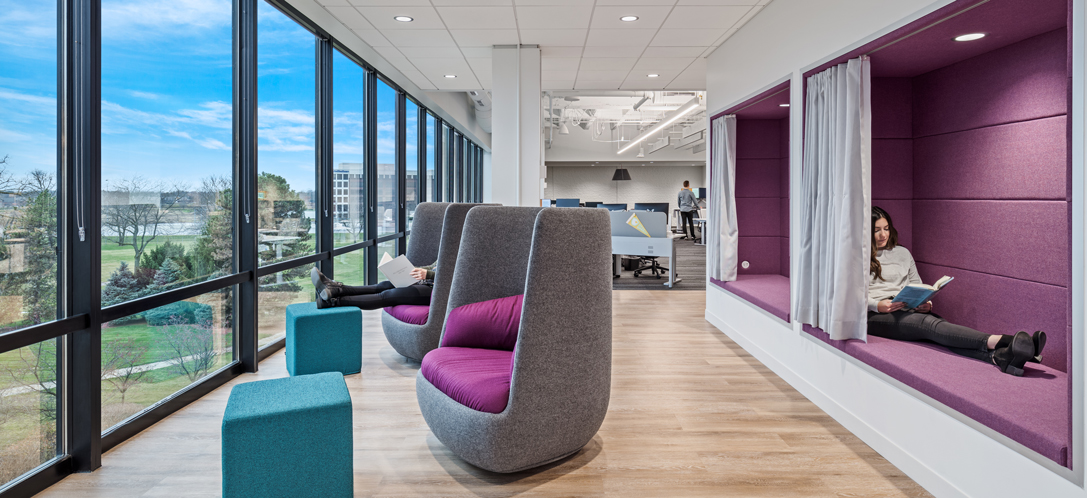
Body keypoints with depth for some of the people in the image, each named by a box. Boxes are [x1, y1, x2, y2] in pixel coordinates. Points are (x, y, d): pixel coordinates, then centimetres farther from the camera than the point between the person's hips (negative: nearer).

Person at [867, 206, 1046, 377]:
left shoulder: (902, 253, 25)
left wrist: (926, 302, 0)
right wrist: (877, 305, -19)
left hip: (908, 310, 5)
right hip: (876, 315, -5)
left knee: (938, 326, -29)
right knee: (929, 323, -33)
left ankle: (1000, 356, -55)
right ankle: (1005, 342, -54)